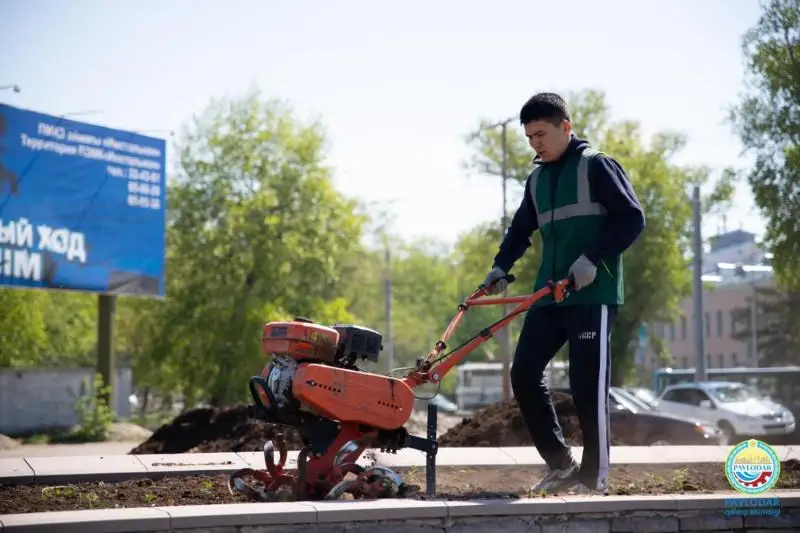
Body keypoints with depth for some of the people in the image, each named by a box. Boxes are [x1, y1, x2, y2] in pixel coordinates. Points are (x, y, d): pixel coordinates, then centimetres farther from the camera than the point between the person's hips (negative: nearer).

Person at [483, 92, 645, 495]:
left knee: (588, 386, -7)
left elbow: (632, 219, -9)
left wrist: (593, 258, -18)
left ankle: (595, 477, 4)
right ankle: (561, 464, 11)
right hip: (549, 295, 7)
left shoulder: (596, 166, -4)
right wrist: (501, 267, 6)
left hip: (593, 295, -7)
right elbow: (521, 230, 22)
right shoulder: (536, 179, 16)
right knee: (524, 374, 0)